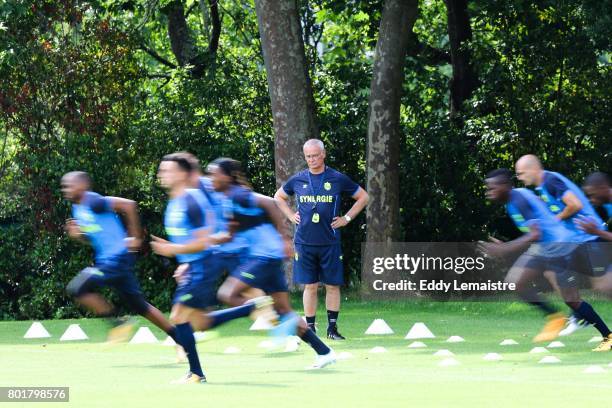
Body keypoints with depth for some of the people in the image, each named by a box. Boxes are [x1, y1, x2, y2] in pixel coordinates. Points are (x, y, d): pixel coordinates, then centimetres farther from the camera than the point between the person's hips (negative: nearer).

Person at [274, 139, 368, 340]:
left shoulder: (337, 179, 1)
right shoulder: (298, 180, 6)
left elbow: (363, 197, 11)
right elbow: (278, 197, 24)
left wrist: (346, 218, 4)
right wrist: (291, 216, 10)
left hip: (330, 242, -1)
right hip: (305, 241, 1)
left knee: (333, 285, 2)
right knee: (310, 286, 2)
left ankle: (332, 327, 11)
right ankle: (310, 329, 8)